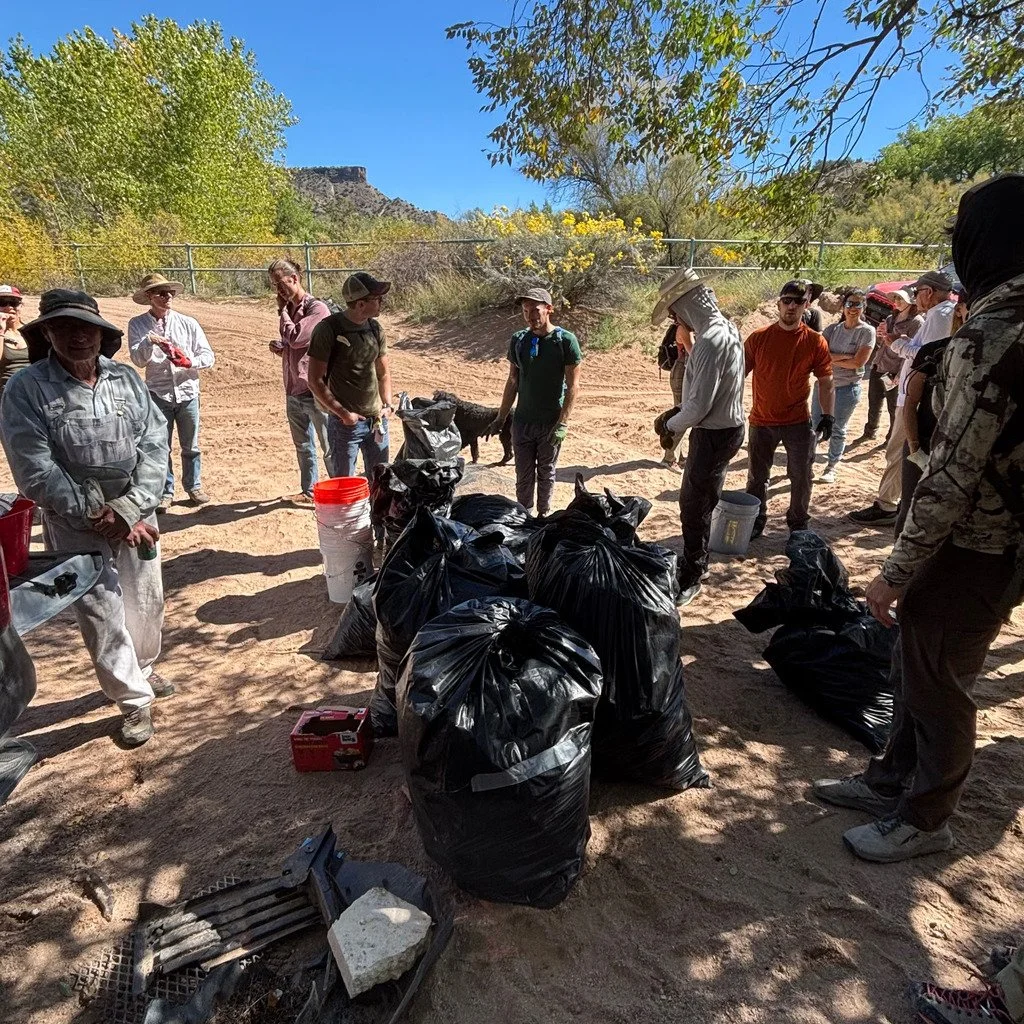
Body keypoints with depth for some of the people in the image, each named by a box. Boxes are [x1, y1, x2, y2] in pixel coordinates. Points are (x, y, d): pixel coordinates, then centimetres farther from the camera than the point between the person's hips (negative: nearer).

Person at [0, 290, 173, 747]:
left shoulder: (126, 378, 1)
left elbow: (155, 443, -3)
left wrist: (129, 509, -13)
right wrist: (99, 515, -14)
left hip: (136, 515, 4)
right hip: (76, 526, -3)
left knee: (147, 603, 16)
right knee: (103, 616, 2)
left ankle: (141, 671, 42)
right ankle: (134, 701, 21)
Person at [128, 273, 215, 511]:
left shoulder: (188, 323, 0)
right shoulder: (137, 325, -1)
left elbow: (208, 356, -1)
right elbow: (138, 359, -7)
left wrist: (189, 361, -19)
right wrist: (149, 342, -25)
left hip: (188, 393, 1)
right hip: (158, 395, -1)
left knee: (190, 446, 11)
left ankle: (194, 486, 26)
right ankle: (165, 491, 19)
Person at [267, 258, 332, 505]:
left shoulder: (317, 308, -12)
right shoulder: (289, 309, 12)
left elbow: (295, 337, -21)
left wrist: (282, 311, -7)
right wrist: (279, 347, 0)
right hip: (293, 390, 8)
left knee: (330, 448, 0)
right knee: (303, 447, 17)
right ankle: (308, 491, 29)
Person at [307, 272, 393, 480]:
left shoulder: (375, 328, 5)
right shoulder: (328, 329, -13)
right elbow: (315, 381, -12)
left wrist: (387, 404, 2)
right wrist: (343, 414, -16)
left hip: (376, 420, 6)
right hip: (345, 423, -5)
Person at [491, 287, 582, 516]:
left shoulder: (566, 340, -10)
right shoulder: (518, 340, 2)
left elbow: (573, 386, -9)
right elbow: (513, 381, 10)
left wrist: (562, 423, -15)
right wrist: (501, 417, 9)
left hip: (551, 422, -3)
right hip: (522, 421, 3)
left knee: (546, 473, 11)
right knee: (523, 475, 9)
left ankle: (544, 515, 29)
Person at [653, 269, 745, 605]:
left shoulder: (710, 341, -24)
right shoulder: (726, 329, 9)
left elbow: (700, 404, -24)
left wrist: (673, 426, -8)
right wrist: (678, 410, 11)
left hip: (713, 435, -10)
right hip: (726, 427, 10)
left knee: (694, 506, -1)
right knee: (699, 501, 21)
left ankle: (690, 579, 11)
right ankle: (697, 561, 36)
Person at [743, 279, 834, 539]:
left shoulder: (815, 342, -2)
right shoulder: (758, 338, -3)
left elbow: (825, 382, 3)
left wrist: (827, 415, -5)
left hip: (799, 422, 0)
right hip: (761, 421, 0)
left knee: (801, 477, 8)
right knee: (757, 477, 11)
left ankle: (799, 523, 26)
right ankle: (755, 522, 27)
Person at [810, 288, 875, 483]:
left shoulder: (867, 331, -7)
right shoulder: (833, 328, 2)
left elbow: (858, 362, -16)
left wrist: (830, 358, -9)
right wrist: (843, 357, -19)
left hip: (847, 388, -3)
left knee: (837, 429, 7)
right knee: (815, 425, 10)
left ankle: (831, 467, 22)